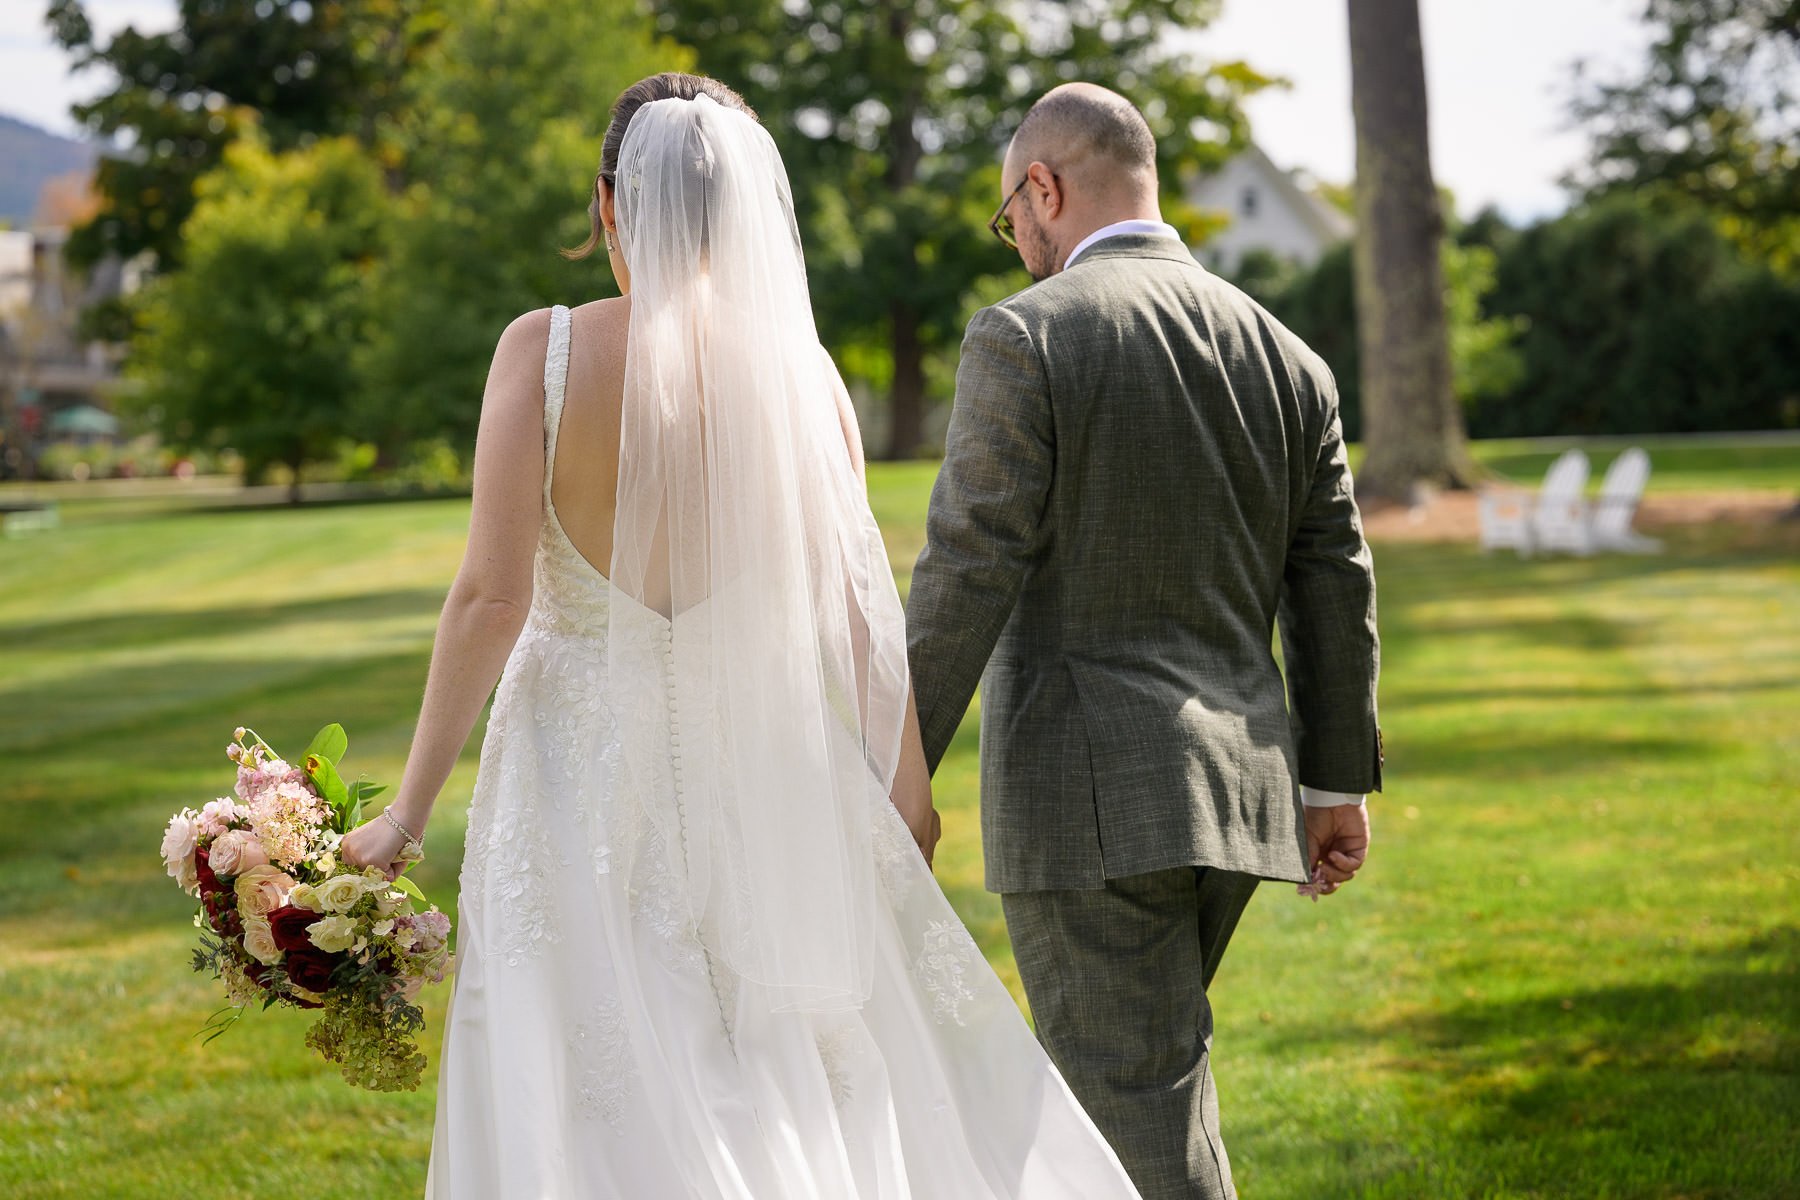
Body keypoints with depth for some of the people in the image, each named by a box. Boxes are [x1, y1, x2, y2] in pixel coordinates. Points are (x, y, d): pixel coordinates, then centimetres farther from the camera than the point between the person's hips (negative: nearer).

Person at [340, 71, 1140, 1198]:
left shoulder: (544, 350, -9)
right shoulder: (798, 367, -3)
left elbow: (491, 596, -13)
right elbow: (857, 600, -2)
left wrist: (409, 811, -6)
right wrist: (905, 786, 11)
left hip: (586, 767, -2)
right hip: (759, 772, 3)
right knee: (798, 1097, 14)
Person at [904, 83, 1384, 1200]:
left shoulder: (1025, 336, -9)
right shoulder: (1285, 356, 9)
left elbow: (969, 575, -14)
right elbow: (1336, 583, 12)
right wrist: (1338, 781, 19)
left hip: (1087, 801, -7)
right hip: (1239, 791, 7)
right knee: (1141, 1072, 22)